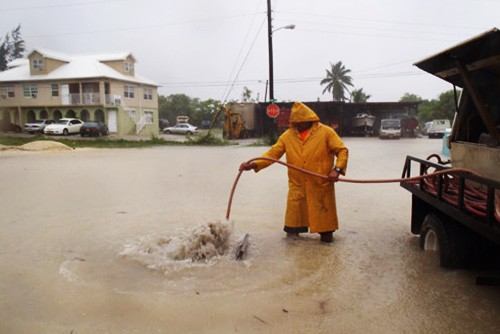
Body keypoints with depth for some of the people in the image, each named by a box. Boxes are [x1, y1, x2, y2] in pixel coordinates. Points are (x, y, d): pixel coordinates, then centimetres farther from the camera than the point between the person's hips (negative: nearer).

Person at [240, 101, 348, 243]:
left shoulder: (326, 132, -2)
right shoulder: (287, 135, 4)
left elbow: (342, 150, -2)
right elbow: (272, 153, 0)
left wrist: (337, 169, -18)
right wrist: (254, 164, -14)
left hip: (321, 186, -2)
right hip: (297, 187, 2)